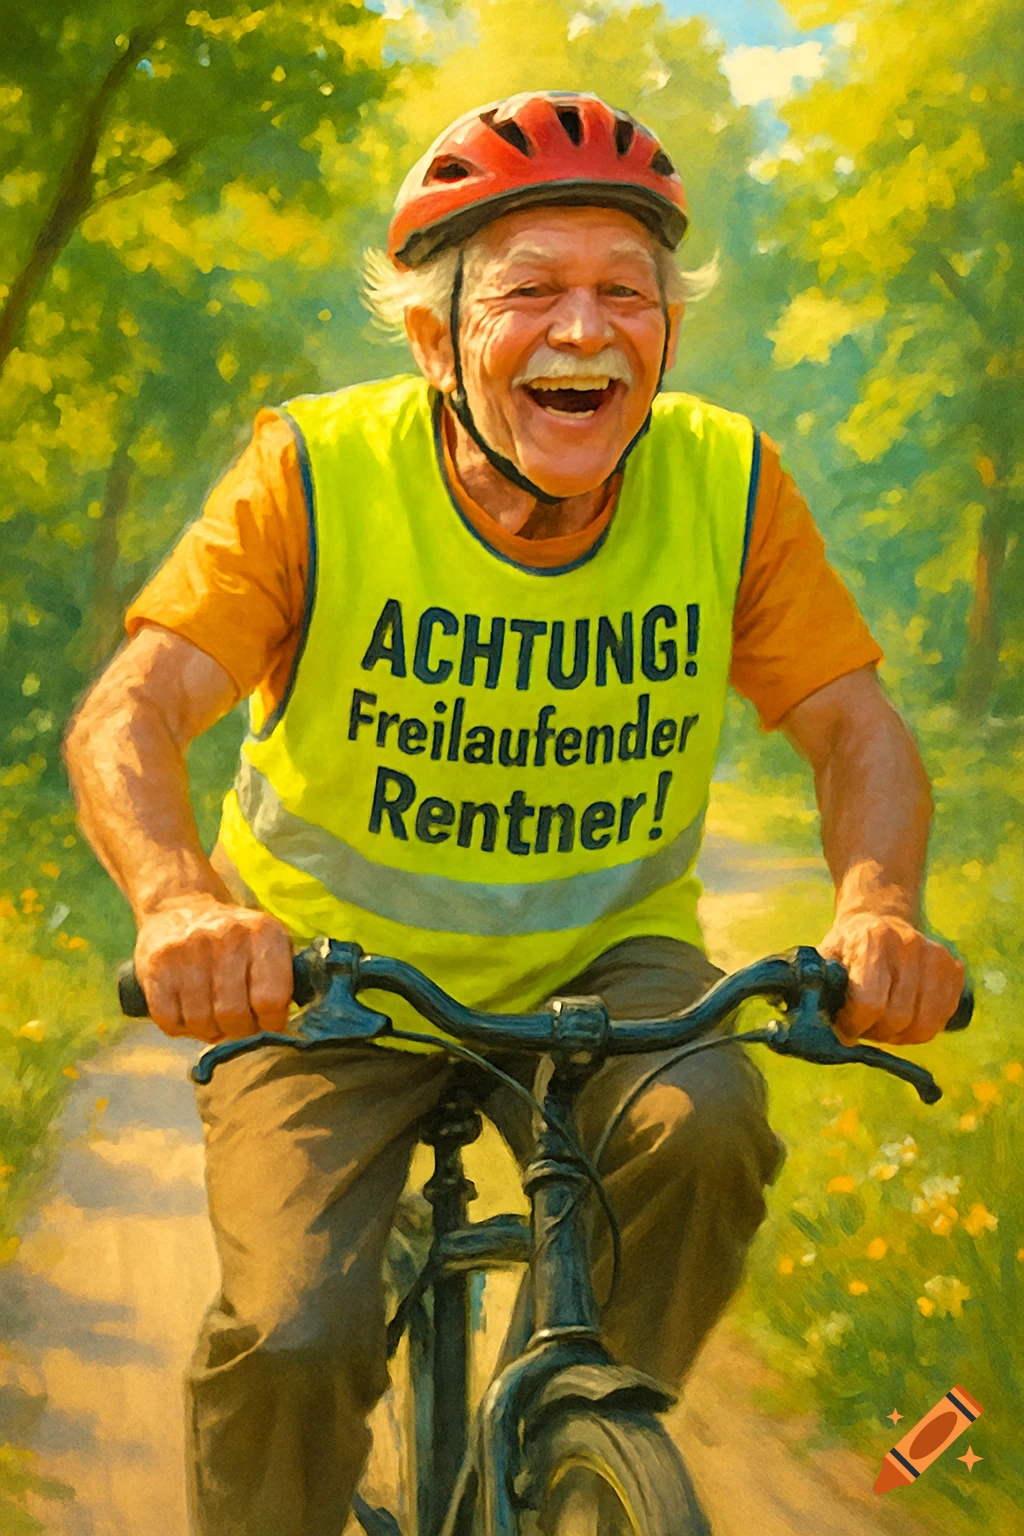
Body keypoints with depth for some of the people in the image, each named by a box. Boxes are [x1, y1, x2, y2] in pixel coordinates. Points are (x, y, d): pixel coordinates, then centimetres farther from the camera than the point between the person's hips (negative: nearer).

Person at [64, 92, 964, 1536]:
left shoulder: (728, 485, -12)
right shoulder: (316, 475, -19)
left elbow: (856, 726, -9)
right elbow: (124, 722, -25)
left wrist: (878, 904, -31)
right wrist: (183, 901, -47)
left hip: (603, 955, 2)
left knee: (705, 1127, -29)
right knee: (295, 1340, -20)